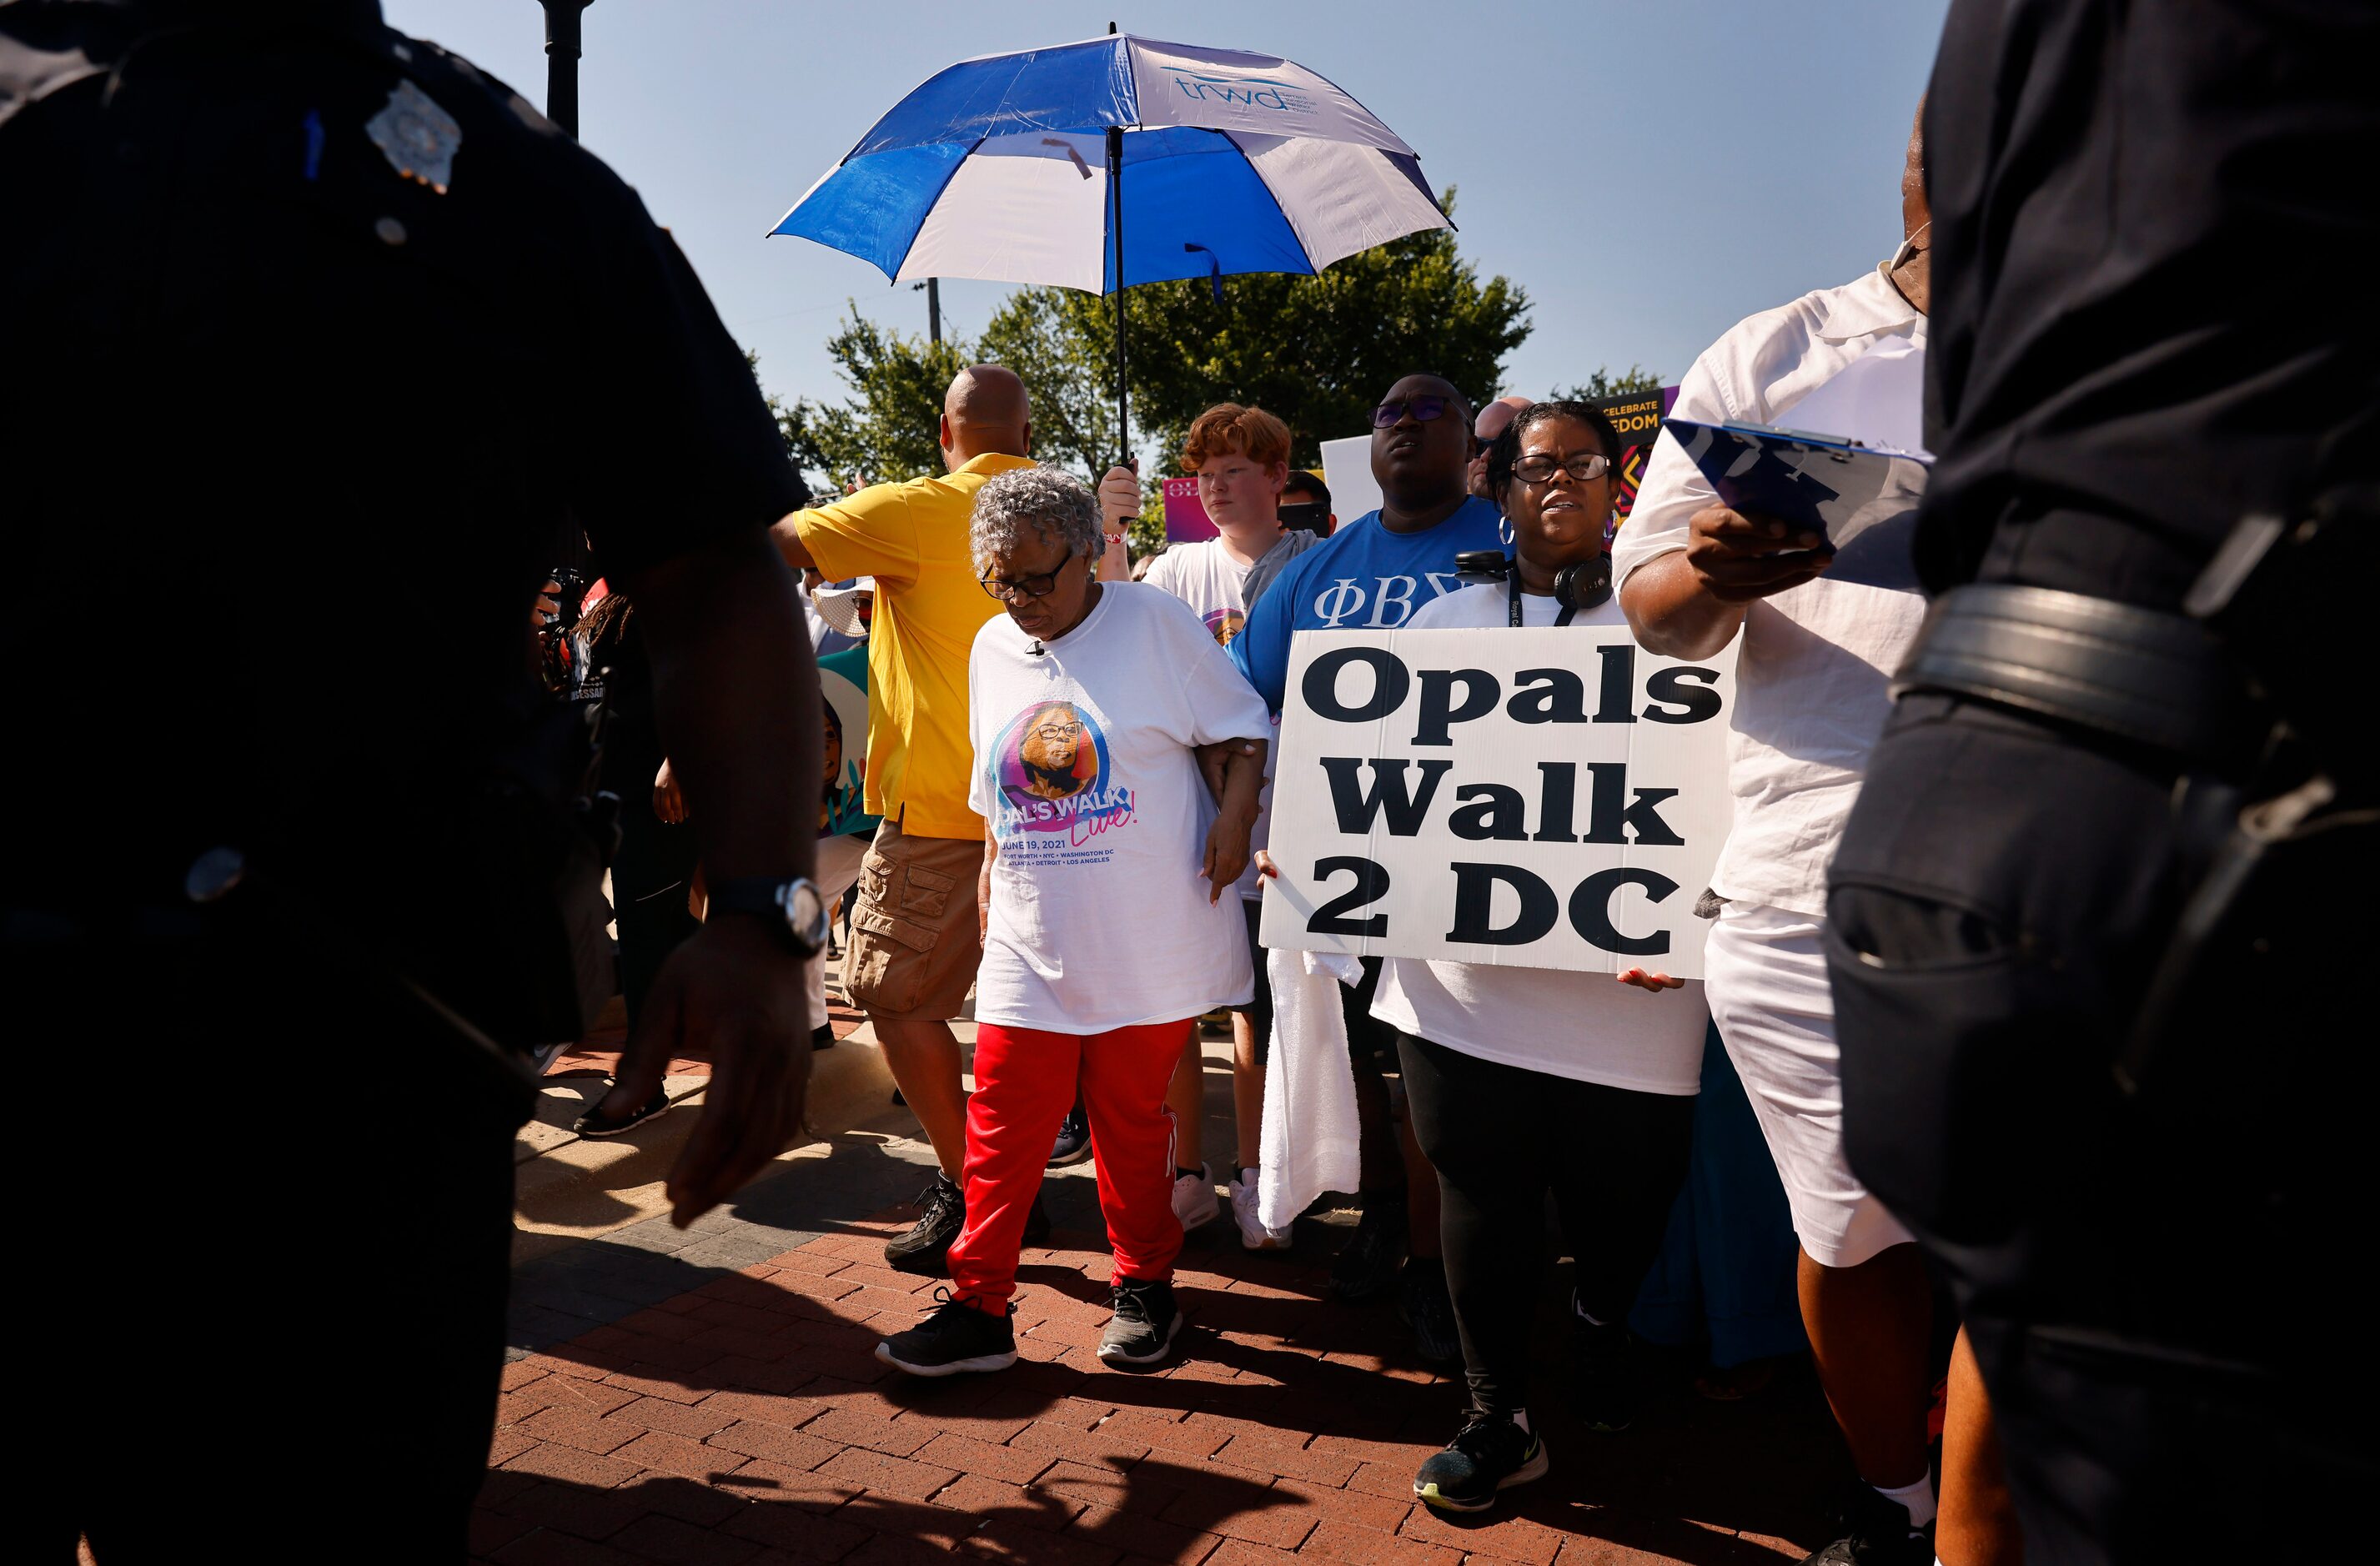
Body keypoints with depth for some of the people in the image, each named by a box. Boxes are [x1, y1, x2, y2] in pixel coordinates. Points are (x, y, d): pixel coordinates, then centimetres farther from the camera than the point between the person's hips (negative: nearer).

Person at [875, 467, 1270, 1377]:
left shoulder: (1153, 621, -5)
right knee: (1002, 1130, 4)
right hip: (1028, 948, 4)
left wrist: (1234, 819, -14)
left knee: (1133, 1124, 9)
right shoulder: (992, 649, 10)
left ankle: (1144, 1286, 28)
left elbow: (1242, 730, -2)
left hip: (1146, 948, -4)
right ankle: (978, 1307, 15)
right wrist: (993, 866, 16)